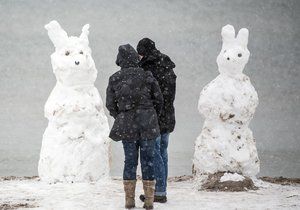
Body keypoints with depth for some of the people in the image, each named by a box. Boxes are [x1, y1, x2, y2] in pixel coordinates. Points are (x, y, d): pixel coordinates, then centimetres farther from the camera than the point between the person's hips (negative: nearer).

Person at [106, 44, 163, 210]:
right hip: (148, 124, -1)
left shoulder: (114, 79, 0)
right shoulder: (146, 76, -3)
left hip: (126, 125, 1)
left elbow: (110, 104, 3)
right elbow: (158, 99, 0)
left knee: (130, 160, 10)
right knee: (148, 159, 5)